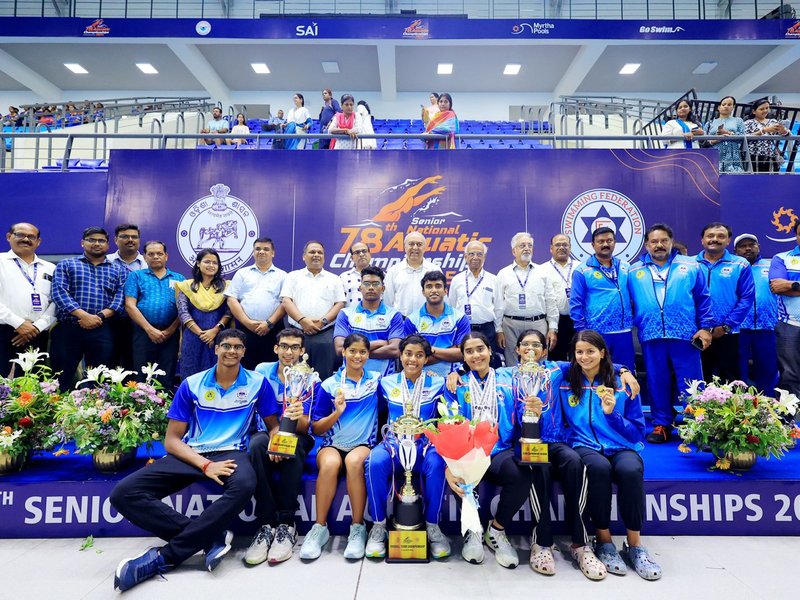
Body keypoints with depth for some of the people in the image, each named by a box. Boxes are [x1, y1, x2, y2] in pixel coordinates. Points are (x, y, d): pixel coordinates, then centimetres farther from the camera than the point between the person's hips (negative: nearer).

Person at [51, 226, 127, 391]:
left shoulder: (119, 270, 15)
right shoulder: (66, 264, 13)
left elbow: (120, 297, 2)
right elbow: (59, 292, -2)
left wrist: (101, 316, -14)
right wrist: (83, 315, -15)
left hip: (102, 332, 1)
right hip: (67, 329, 0)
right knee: (61, 379, 2)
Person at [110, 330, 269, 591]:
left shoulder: (257, 383, 3)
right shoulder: (192, 385, 4)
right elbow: (171, 439, 2)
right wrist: (205, 464, -15)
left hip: (231, 453, -2)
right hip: (192, 454, 2)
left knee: (244, 485, -38)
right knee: (124, 493, -19)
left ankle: (164, 556, -25)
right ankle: (213, 537, -21)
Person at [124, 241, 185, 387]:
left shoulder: (179, 279, 13)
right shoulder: (136, 276, 9)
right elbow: (130, 306, -1)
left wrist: (171, 330, -8)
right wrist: (150, 329, -9)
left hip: (170, 335, 1)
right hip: (143, 333, -1)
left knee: (167, 379, 6)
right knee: (142, 379, 4)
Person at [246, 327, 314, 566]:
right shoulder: (262, 371, -3)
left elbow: (305, 426, -13)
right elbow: (267, 415, -3)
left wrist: (298, 417, -38)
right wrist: (274, 435, -23)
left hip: (297, 436, -1)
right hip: (267, 431, 2)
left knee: (292, 448, -36)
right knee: (257, 445, -33)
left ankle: (286, 524, -25)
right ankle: (266, 524, -27)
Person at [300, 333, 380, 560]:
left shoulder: (376, 380, 7)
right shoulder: (329, 385, 5)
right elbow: (316, 429, 5)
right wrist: (337, 413, -13)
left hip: (364, 445, 0)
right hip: (332, 445, 0)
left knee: (354, 461, -35)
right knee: (330, 463, -34)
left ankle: (358, 528, -22)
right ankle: (319, 527, -19)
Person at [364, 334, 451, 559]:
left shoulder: (437, 384, 6)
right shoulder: (386, 383, 9)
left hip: (425, 443, 0)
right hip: (394, 442, 1)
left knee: (436, 464, -34)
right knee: (375, 462, -32)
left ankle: (432, 525, -12)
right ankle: (378, 526, -12)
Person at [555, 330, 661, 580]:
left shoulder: (623, 382, 5)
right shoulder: (565, 380, 7)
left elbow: (638, 431, 4)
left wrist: (612, 413, -11)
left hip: (623, 447, 1)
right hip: (586, 446, 0)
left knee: (630, 470, -34)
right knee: (599, 467, -35)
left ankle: (634, 545, -13)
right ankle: (603, 540, -16)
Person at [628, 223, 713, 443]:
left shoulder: (691, 266, 8)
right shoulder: (634, 272, 10)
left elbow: (703, 299, 6)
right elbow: (627, 304, 12)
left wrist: (705, 327, -1)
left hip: (686, 336, -1)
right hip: (651, 337, 1)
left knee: (691, 384, 2)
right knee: (657, 383, 9)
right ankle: (661, 424, 21)